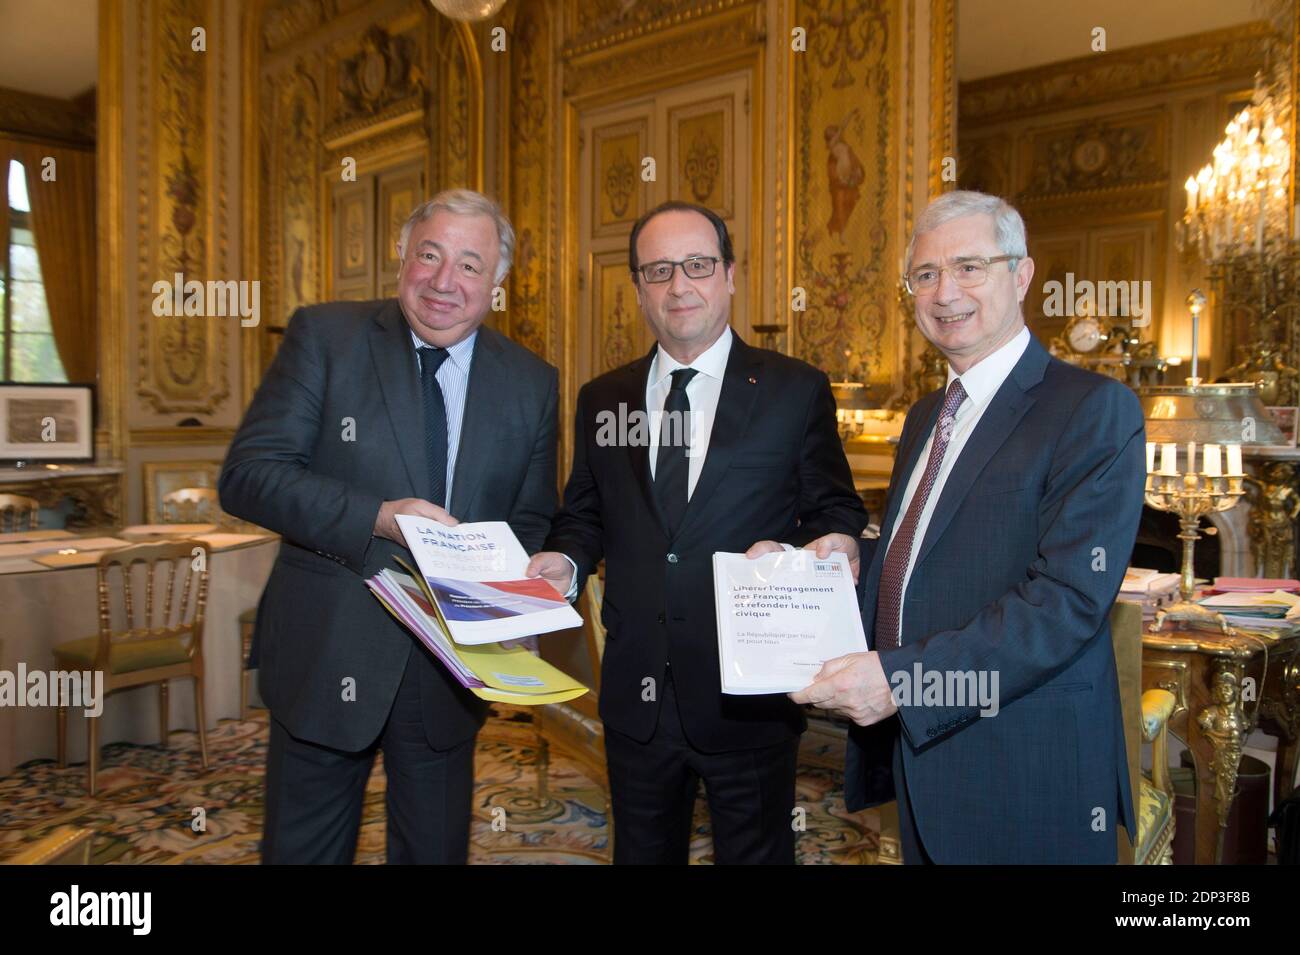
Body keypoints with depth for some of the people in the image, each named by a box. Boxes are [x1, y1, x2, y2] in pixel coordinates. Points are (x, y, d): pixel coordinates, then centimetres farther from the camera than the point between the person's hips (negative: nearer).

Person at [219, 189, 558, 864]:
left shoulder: (532, 384, 2)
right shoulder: (324, 336, -6)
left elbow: (531, 524, 8)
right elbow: (247, 475, -12)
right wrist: (376, 517, -25)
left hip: (451, 672, 2)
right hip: (329, 654, -2)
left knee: (436, 848, 19)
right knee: (304, 849, 15)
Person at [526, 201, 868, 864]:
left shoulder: (797, 391, -3)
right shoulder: (601, 400, 6)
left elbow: (838, 514, 0)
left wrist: (793, 555, -19)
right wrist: (566, 560, -7)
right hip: (637, 694, 3)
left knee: (756, 852, 15)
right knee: (641, 851, 21)